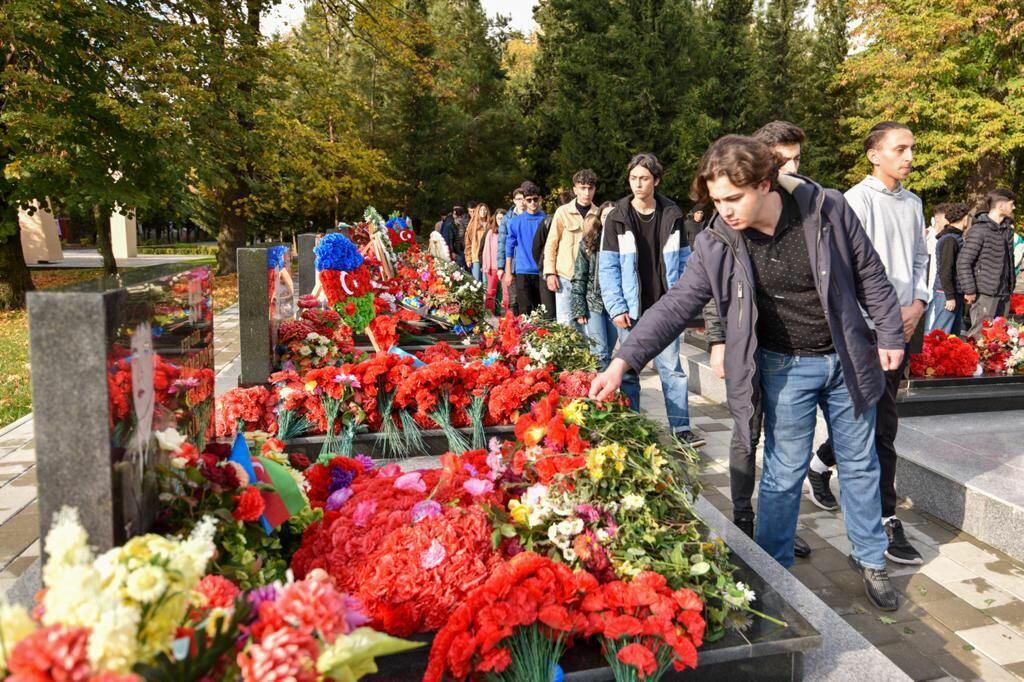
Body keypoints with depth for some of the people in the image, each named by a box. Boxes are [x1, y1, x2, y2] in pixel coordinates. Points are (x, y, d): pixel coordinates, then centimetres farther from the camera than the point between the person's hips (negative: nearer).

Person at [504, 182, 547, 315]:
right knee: (525, 312, -4)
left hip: (542, 272, 1)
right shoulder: (516, 221, 4)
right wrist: (508, 272, 2)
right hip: (523, 272, -1)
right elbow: (509, 248, 7)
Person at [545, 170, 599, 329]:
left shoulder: (599, 214, 4)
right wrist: (550, 273, -6)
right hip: (565, 276, -2)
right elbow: (551, 244, 2)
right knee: (565, 323, -1)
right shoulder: (563, 212, 0)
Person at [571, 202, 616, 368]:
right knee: (601, 354, -7)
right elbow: (578, 279, 0)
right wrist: (579, 310, -6)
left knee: (608, 352, 7)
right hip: (593, 303, -1)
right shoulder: (588, 243, 1)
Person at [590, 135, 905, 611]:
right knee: (785, 472, 4)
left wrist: (890, 335, 1)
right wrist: (623, 361, -25)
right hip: (785, 367, -1)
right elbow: (676, 306, -16)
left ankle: (870, 559, 36)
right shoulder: (717, 244, -15)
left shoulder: (827, 209, -14)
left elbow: (869, 275, -2)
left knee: (860, 464, 15)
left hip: (846, 357, 2)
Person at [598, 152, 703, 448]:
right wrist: (616, 308, -11)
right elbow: (608, 268, -4)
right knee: (629, 371, 7)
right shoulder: (617, 218, -1)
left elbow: (683, 262, 7)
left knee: (672, 368, 2)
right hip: (632, 311, -1)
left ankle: (682, 428, 9)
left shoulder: (672, 215, 4)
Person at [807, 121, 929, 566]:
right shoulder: (858, 200, -9)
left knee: (872, 415, 14)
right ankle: (886, 521, 1)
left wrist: (918, 304, 2)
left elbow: (920, 260, 19)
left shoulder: (913, 204, 14)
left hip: (902, 327, 7)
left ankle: (821, 464, 35)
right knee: (883, 423, -7)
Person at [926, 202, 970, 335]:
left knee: (954, 334, 13)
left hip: (956, 294, 10)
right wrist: (950, 296, -18)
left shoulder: (957, 237, 15)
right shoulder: (949, 239, -14)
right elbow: (945, 270, -18)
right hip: (945, 294, -10)